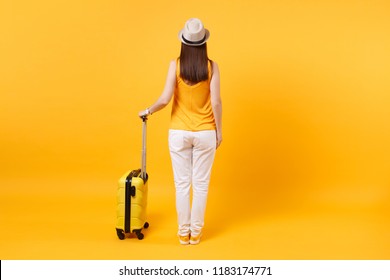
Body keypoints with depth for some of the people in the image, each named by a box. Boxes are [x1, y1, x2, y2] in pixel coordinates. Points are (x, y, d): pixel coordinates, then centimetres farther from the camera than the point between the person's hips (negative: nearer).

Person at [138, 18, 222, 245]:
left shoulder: (176, 65, -8)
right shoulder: (211, 66, -7)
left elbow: (165, 99, -14)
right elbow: (216, 102, -8)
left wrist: (148, 111, 5)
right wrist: (219, 131, 2)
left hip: (179, 133, 0)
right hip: (205, 133, 0)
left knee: (182, 184, 9)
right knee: (201, 184, 9)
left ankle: (184, 232, 18)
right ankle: (195, 232, 17)